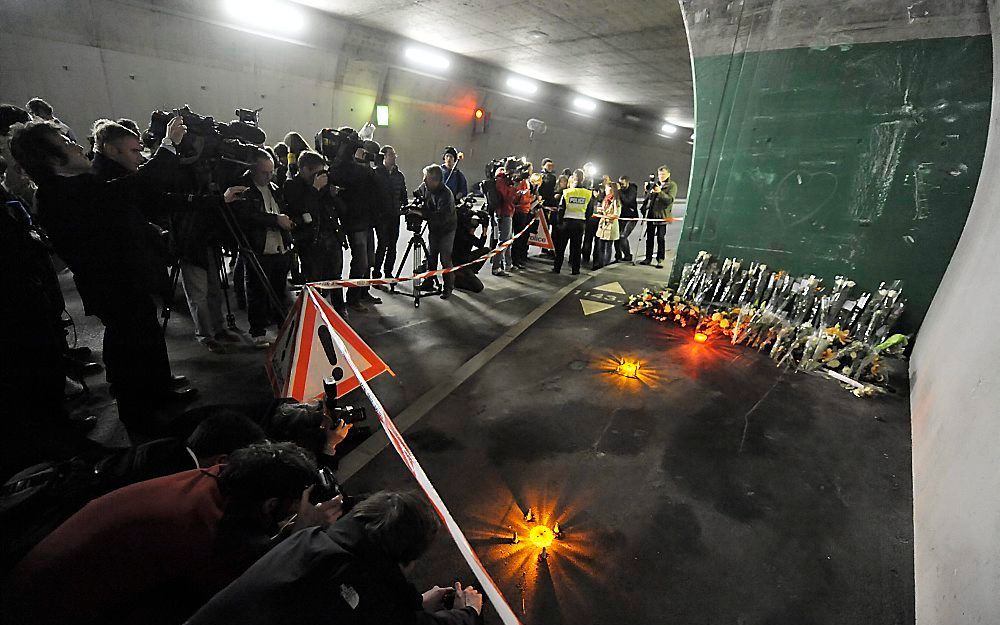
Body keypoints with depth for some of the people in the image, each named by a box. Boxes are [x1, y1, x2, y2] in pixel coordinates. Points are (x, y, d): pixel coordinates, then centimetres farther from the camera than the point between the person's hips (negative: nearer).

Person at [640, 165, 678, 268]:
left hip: (662, 215, -5)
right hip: (651, 214, 5)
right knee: (649, 237, 9)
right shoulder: (655, 183, 15)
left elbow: (670, 199, -16)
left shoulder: (672, 185, -2)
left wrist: (660, 192, -28)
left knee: (661, 238, -3)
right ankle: (648, 258, 17)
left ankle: (660, 260, 3)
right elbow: (648, 197, 24)